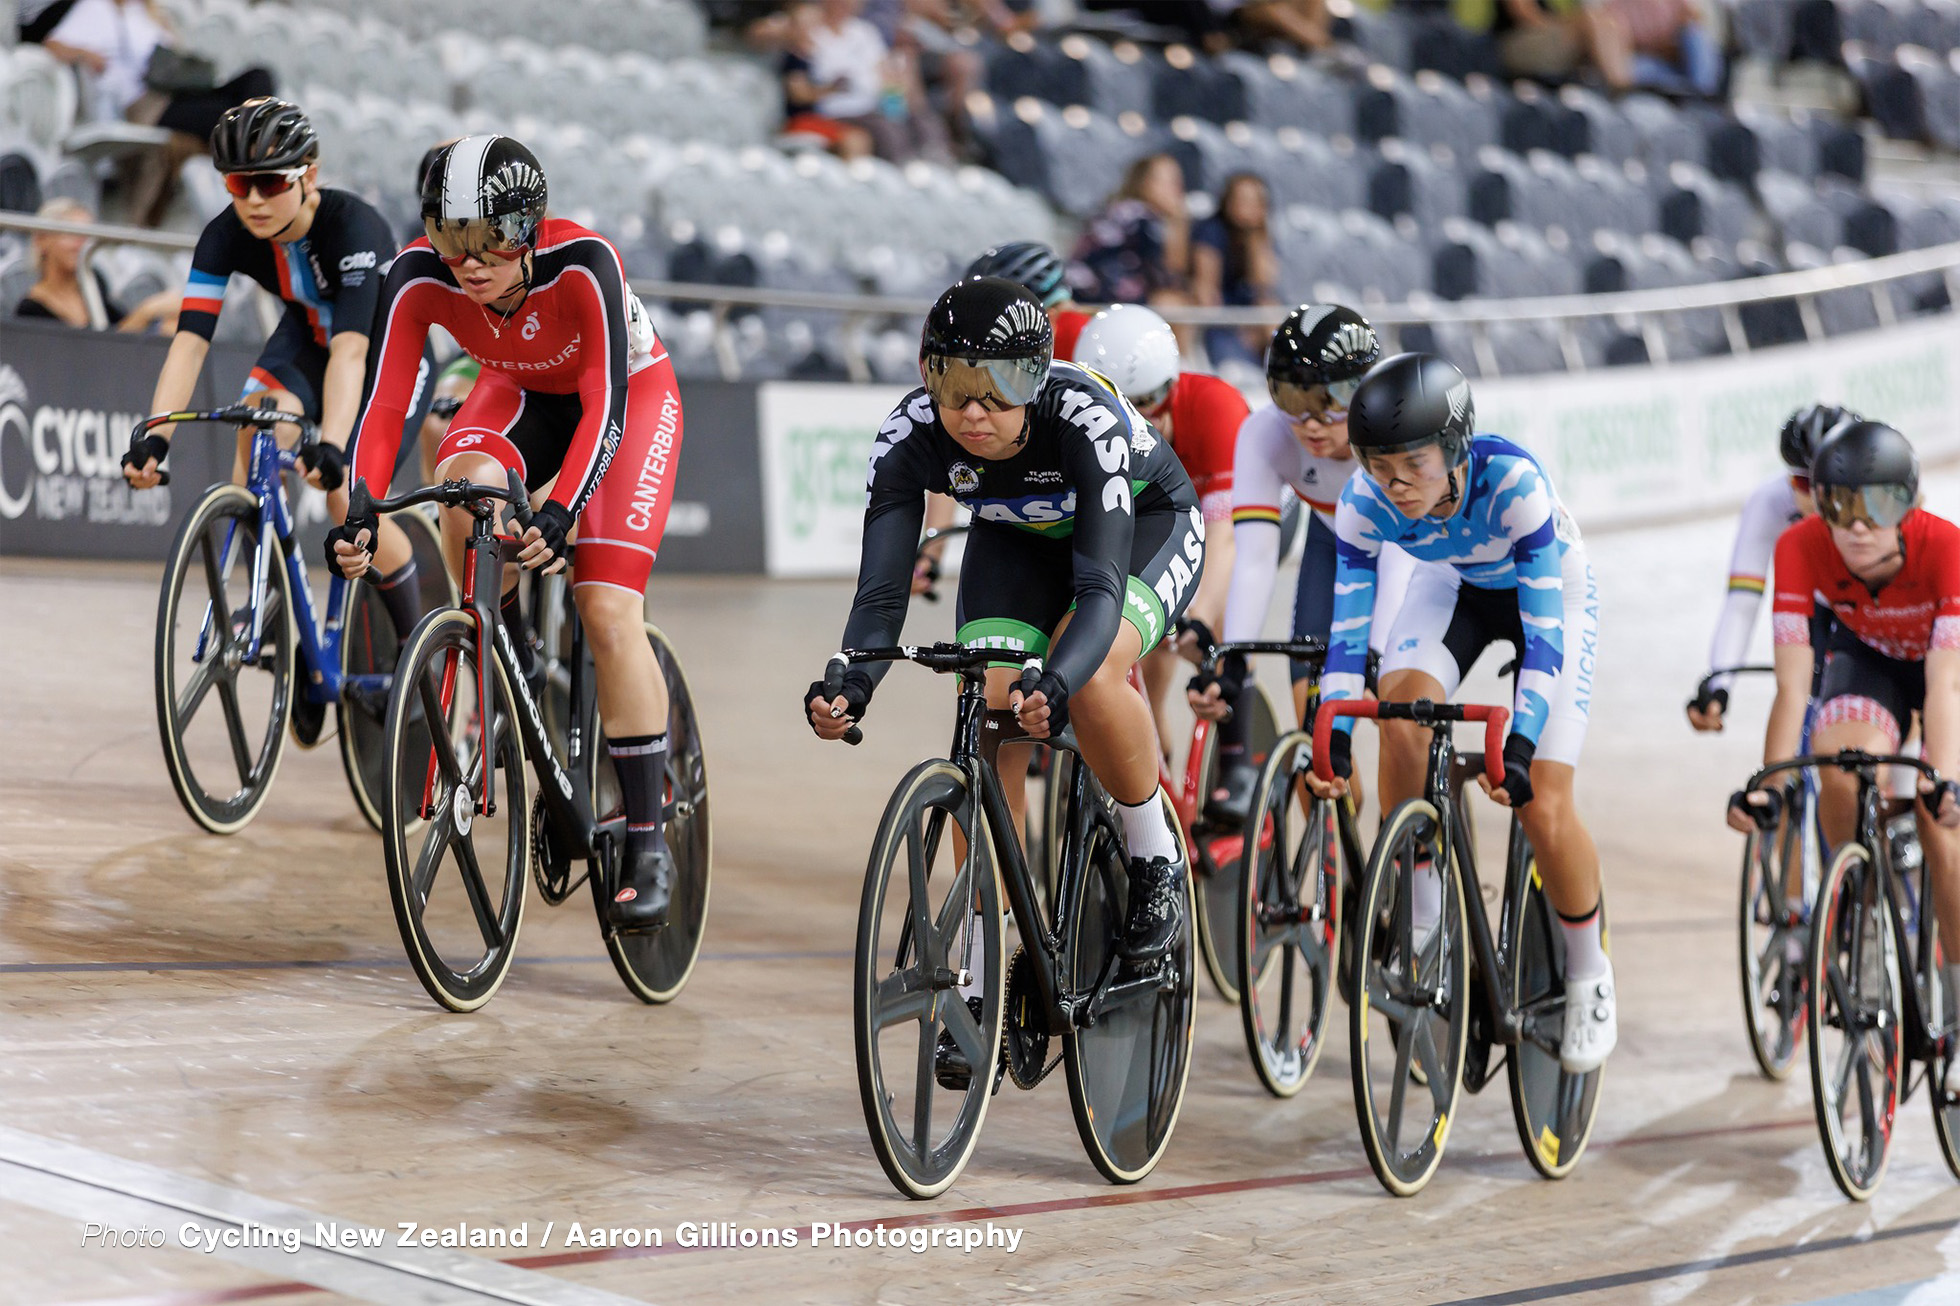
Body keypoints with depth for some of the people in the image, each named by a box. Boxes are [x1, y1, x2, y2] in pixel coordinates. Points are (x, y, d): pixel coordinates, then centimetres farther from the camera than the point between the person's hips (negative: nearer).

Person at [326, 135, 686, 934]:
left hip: (629, 396, -3)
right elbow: (385, 403, -30)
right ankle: (508, 667, -5)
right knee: (465, 489, -33)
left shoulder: (583, 265, -38)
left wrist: (561, 511, -55)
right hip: (520, 392, 3)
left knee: (608, 611, -17)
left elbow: (605, 404, -40)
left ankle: (647, 844, -8)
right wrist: (359, 514, -46)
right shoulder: (420, 277, -28)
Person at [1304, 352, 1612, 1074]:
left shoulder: (1513, 483, -39)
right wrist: (1334, 736, -36)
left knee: (1543, 809, -13)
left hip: (1551, 590, -3)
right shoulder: (1366, 500, -28)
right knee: (1401, 705, -28)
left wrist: (1520, 744, -46)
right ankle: (1421, 924, -12)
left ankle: (1590, 980, 10)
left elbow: (1543, 629, -37)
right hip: (1453, 584, 3)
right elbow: (1349, 627, -23)